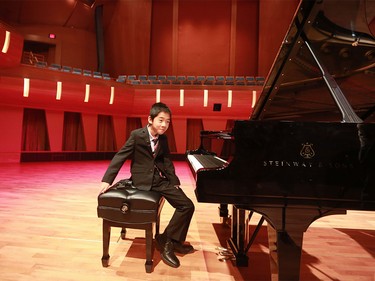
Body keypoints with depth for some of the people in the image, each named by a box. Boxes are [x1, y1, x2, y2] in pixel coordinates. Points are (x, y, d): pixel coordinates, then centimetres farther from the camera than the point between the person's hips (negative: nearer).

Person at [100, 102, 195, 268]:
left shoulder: (163, 138, 6)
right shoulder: (137, 135, -10)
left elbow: (167, 161, 10)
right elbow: (120, 157, -9)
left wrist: (174, 182, 2)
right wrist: (107, 180, -12)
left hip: (160, 179, 7)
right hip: (143, 180, -7)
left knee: (187, 205, -2)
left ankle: (169, 240, 11)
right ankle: (166, 240, 5)